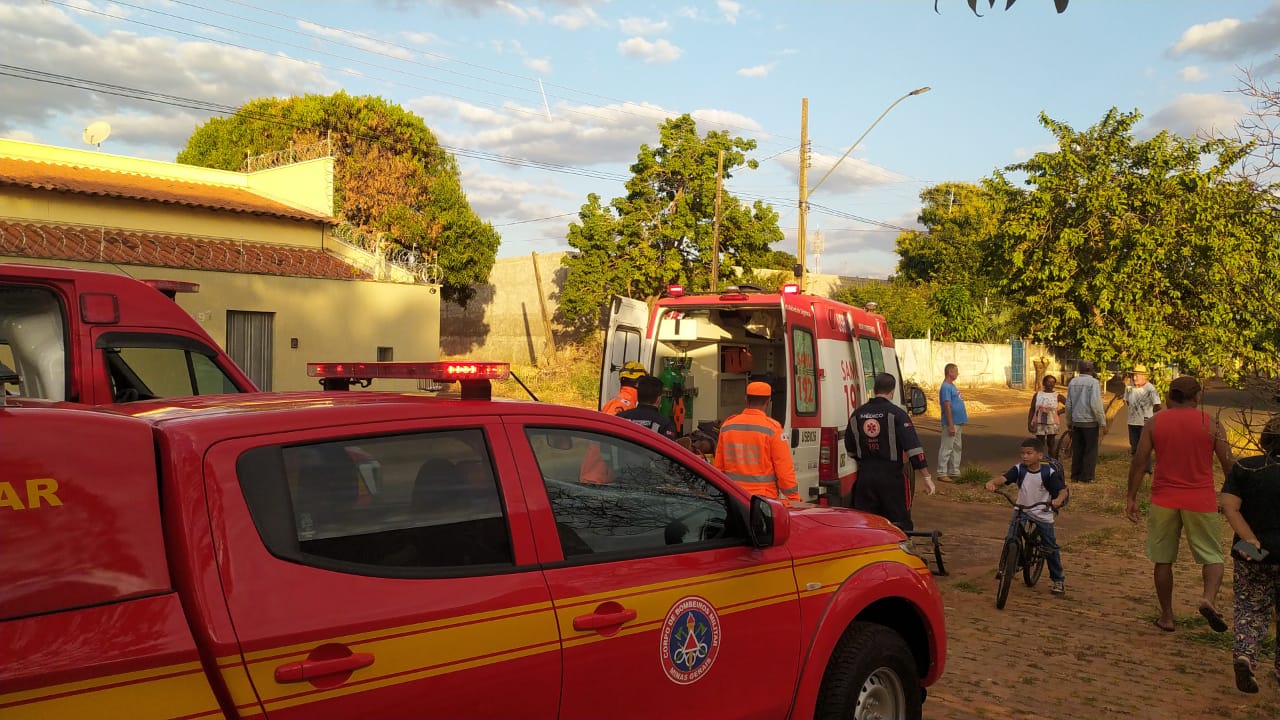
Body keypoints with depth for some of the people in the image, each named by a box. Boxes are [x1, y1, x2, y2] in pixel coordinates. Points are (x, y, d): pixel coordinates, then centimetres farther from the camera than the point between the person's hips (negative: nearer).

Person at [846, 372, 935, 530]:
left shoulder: (857, 414, 6)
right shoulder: (897, 414, -9)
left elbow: (850, 449, 14)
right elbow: (913, 447, -15)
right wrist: (927, 477, -12)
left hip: (865, 476, 4)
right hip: (891, 476, -4)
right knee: (900, 523, 6)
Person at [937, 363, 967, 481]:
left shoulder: (952, 385, 13)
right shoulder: (945, 387, -17)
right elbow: (947, 407, -21)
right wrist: (951, 425, -23)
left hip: (958, 422, 10)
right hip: (951, 423, -10)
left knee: (956, 447, 14)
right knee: (946, 448, -5)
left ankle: (954, 471, 21)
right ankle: (942, 473, -2)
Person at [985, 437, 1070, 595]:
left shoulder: (1049, 472, -14)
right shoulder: (1019, 469, -9)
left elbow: (1062, 490, -19)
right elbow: (1004, 478, -24)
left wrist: (1059, 499, -42)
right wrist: (992, 482, -47)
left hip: (1043, 514, -2)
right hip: (1022, 511, 2)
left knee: (1050, 548, 5)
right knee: (1010, 539, -14)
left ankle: (1059, 579, 25)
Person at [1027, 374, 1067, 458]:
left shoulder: (1057, 396, -2)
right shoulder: (1037, 394, 2)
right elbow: (1032, 410, 3)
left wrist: (1059, 411, -5)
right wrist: (1029, 424, -2)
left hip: (1052, 424, -1)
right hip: (1039, 424, 1)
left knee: (1051, 444, 7)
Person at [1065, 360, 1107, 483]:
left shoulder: (1072, 382, 4)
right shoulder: (1093, 382, -12)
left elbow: (1068, 404, 9)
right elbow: (1096, 404, -18)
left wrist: (1069, 420, 21)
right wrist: (1103, 423, -12)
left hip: (1076, 421, 5)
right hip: (1090, 422, -5)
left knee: (1077, 450, 13)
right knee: (1090, 451, 5)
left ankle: (1075, 476, 17)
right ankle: (1087, 477, 5)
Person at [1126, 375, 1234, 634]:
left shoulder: (1154, 423, 0)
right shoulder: (1210, 423, -3)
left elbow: (1139, 461, -2)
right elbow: (1228, 464, -2)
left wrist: (1132, 498, 3)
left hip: (1164, 500, 1)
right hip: (1200, 500, -1)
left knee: (1163, 560, 11)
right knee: (1212, 556, 10)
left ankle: (1166, 616, 17)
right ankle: (1209, 597, -17)